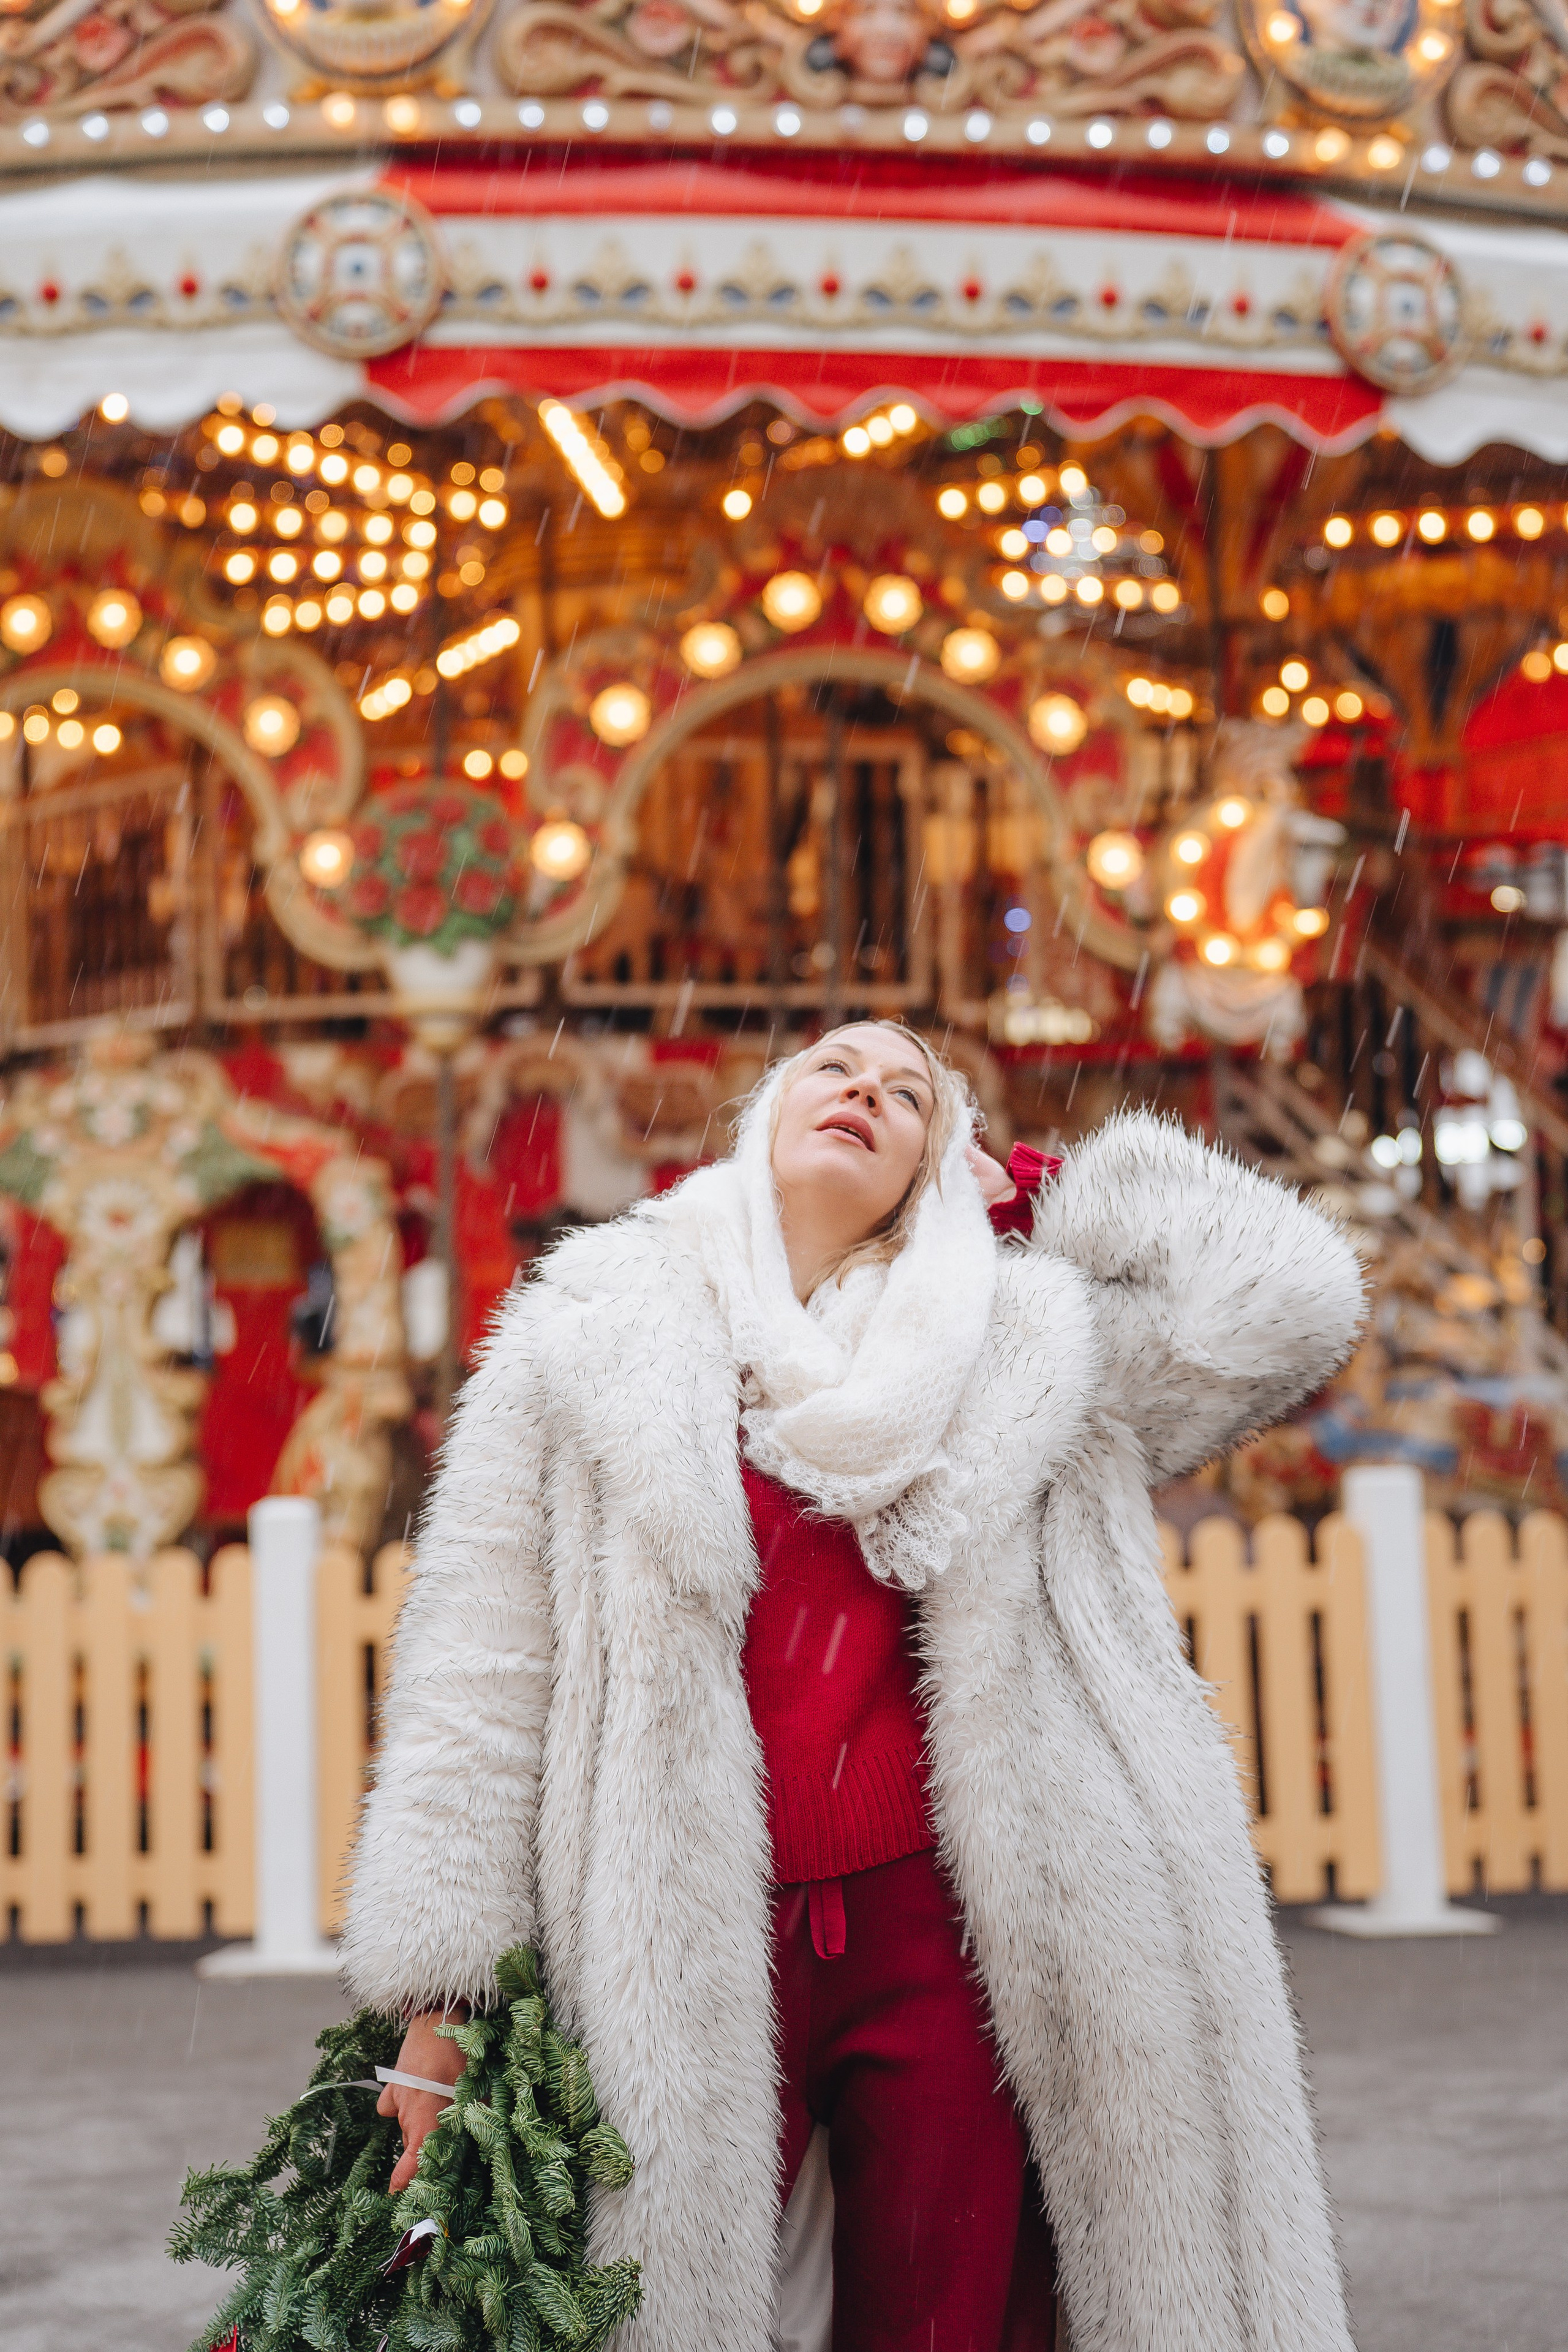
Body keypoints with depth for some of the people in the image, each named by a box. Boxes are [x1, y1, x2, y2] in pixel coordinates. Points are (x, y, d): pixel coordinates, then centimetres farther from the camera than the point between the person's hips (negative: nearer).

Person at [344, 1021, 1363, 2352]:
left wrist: (1037, 1194, 9)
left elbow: (1282, 1302, 2)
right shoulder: (595, 1335, 5)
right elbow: (484, 1669, 2)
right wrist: (439, 2004, -3)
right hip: (684, 1958, -1)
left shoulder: (1023, 1349, 9)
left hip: (943, 1939, 2)